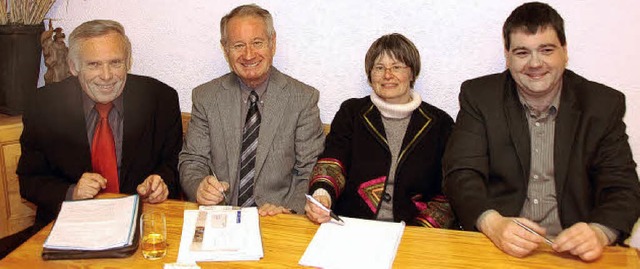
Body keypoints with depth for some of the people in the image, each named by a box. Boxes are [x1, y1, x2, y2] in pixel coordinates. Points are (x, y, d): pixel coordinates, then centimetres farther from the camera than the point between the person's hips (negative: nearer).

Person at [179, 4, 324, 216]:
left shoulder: (304, 99, -1)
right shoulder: (205, 97, 5)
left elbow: (312, 172, -2)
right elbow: (192, 161, 6)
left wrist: (289, 209, -19)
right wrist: (199, 187, -16)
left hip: (278, 222, -3)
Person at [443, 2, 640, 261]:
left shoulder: (604, 104, 6)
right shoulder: (479, 96, 3)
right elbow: (461, 174, -5)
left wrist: (599, 232, -19)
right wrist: (493, 223, -24)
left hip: (573, 249, 3)